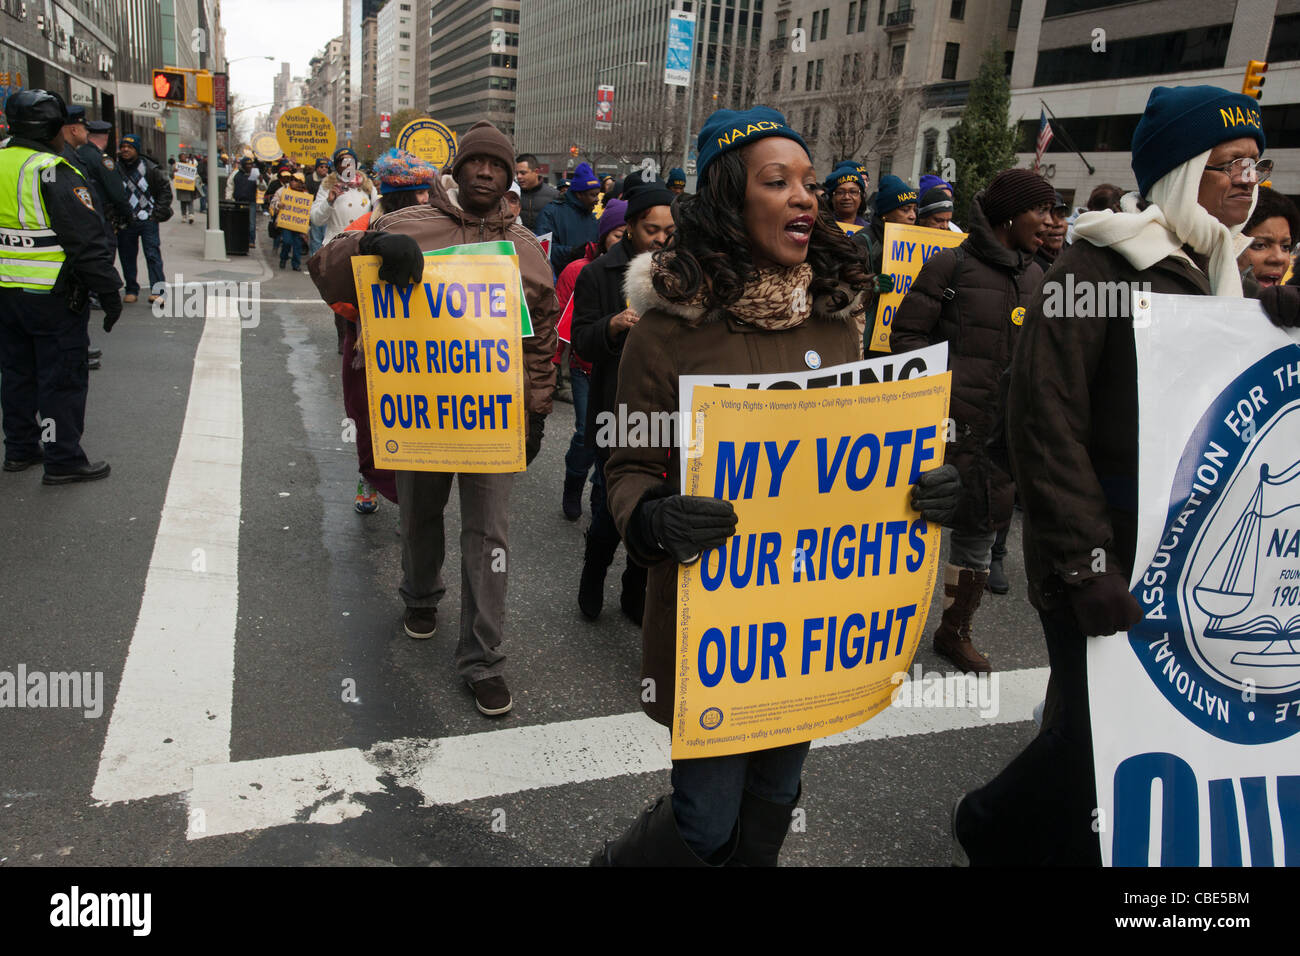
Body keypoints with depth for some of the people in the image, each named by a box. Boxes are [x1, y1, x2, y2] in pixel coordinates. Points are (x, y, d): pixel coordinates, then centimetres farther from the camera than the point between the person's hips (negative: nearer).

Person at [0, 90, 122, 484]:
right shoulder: (53, 172, -17)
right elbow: (87, 241, -19)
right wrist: (110, 293, -13)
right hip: (53, 298, -8)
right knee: (62, 377, 0)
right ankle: (63, 460, 6)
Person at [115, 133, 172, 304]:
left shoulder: (148, 167, -1)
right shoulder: (116, 169, 3)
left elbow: (165, 188, 6)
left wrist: (159, 212, 0)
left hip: (148, 220, -2)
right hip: (125, 222, 2)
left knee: (153, 254, -8)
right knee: (127, 256, 7)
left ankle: (157, 290, -9)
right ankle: (131, 290, 18)